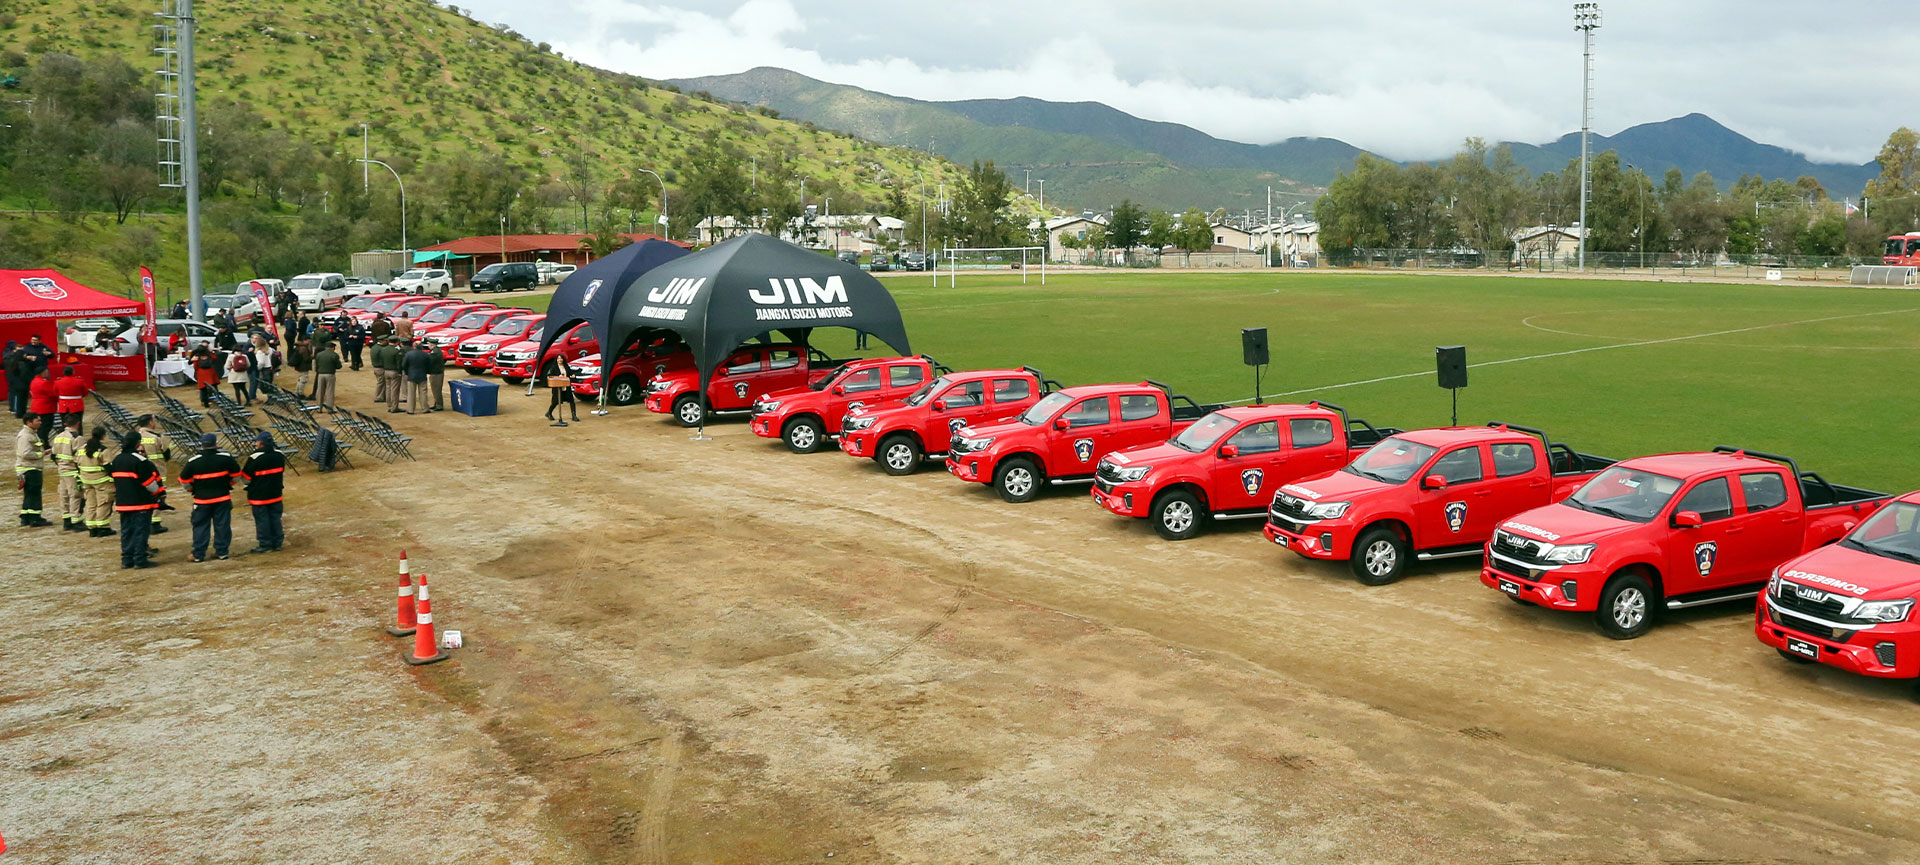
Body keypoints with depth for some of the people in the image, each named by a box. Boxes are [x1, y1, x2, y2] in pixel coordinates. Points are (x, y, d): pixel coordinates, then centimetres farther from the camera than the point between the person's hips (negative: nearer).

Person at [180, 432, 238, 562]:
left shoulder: (194, 461, -7)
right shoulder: (226, 457, -7)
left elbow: (184, 479, 1)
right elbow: (236, 472, 5)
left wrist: (190, 489, 21)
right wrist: (230, 483, 24)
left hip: (202, 499, 0)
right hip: (222, 498, 0)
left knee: (200, 526, 8)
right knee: (222, 525, 8)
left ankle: (198, 554, 9)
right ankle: (222, 551, 10)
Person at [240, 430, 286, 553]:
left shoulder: (254, 458, -18)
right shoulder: (279, 455, -1)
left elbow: (245, 477, -10)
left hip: (259, 496, -5)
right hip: (276, 494, 5)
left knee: (262, 520, 4)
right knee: (275, 518, 13)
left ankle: (265, 545, 9)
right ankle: (277, 543, 18)